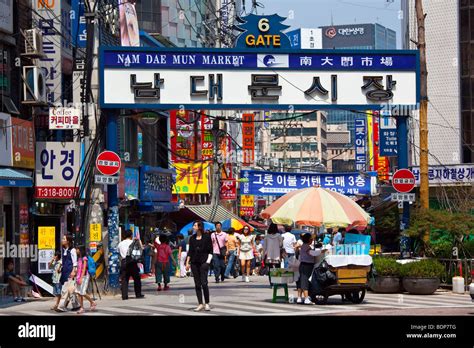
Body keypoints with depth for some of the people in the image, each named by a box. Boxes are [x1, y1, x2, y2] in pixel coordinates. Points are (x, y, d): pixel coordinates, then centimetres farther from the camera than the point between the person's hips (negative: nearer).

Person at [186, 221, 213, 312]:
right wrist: (187, 262, 6)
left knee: (204, 283, -10)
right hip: (194, 263, 4)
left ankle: (207, 303, -1)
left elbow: (210, 251, 0)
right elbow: (190, 251, 13)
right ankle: (200, 304, 7)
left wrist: (208, 261, -9)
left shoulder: (206, 237, -1)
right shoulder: (192, 238, 10)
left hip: (203, 262, -4)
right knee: (197, 284, 3)